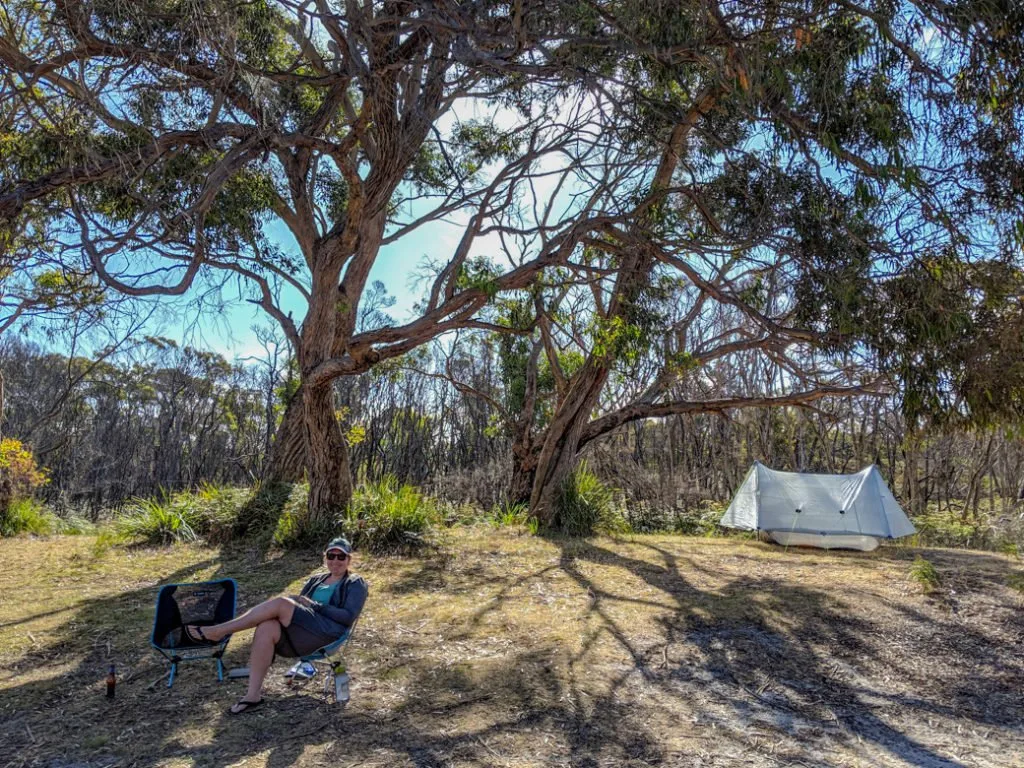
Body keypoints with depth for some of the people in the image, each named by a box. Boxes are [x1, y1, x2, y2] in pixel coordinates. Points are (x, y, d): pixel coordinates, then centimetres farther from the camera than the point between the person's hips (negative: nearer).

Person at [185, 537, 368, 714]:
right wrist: (294, 604, -5)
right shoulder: (316, 580, 25)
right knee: (267, 628, -28)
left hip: (327, 634, -6)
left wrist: (315, 605, -10)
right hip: (300, 634, 6)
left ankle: (216, 632, -17)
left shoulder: (355, 584, 8)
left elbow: (349, 617, -6)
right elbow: (299, 606, 19)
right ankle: (253, 695, -25)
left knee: (280, 603, -25)